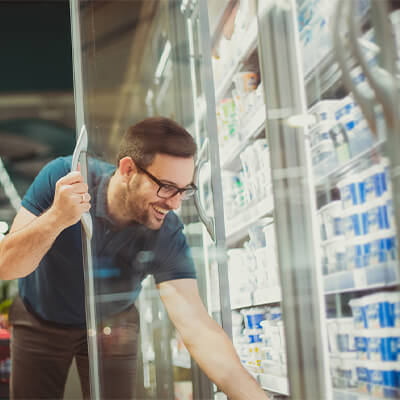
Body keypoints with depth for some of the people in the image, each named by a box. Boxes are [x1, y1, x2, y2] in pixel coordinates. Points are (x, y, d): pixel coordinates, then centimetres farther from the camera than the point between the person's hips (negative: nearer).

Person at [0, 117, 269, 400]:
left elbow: (197, 328, -33)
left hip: (110, 327, 0)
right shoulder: (62, 177, -29)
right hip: (39, 321, 0)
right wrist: (56, 217, -49)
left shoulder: (167, 236, -28)